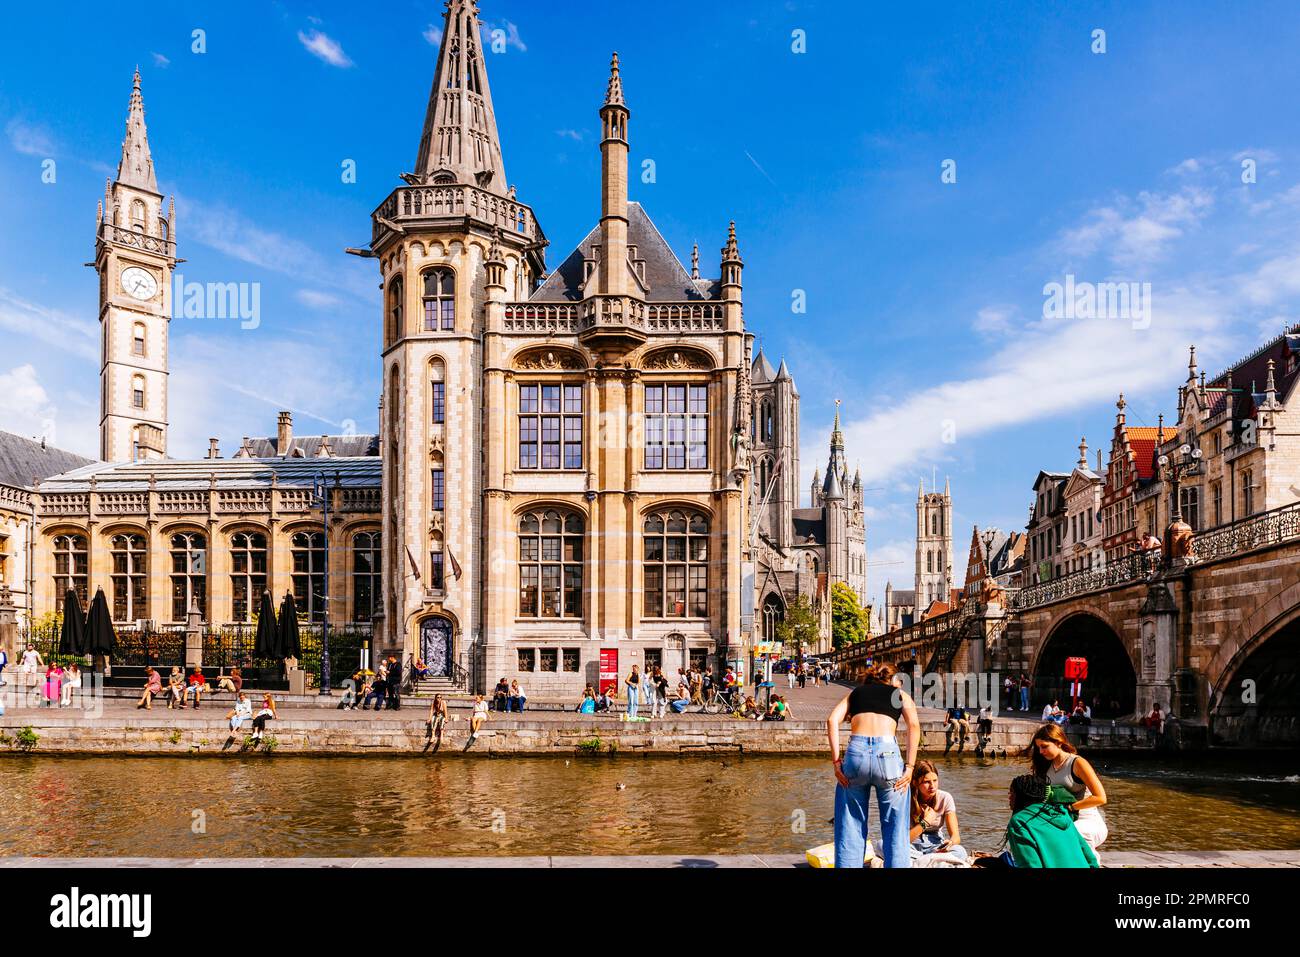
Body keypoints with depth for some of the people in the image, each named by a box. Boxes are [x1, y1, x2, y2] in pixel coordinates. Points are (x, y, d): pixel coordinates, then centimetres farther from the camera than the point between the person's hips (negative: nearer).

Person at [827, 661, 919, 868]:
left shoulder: (855, 692, 26)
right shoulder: (900, 694, 24)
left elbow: (832, 720, 8)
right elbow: (914, 725, 4)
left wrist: (836, 761, 5)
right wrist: (909, 766, 0)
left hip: (856, 752, 1)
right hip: (887, 752, -1)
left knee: (850, 828, 11)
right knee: (894, 828, 9)